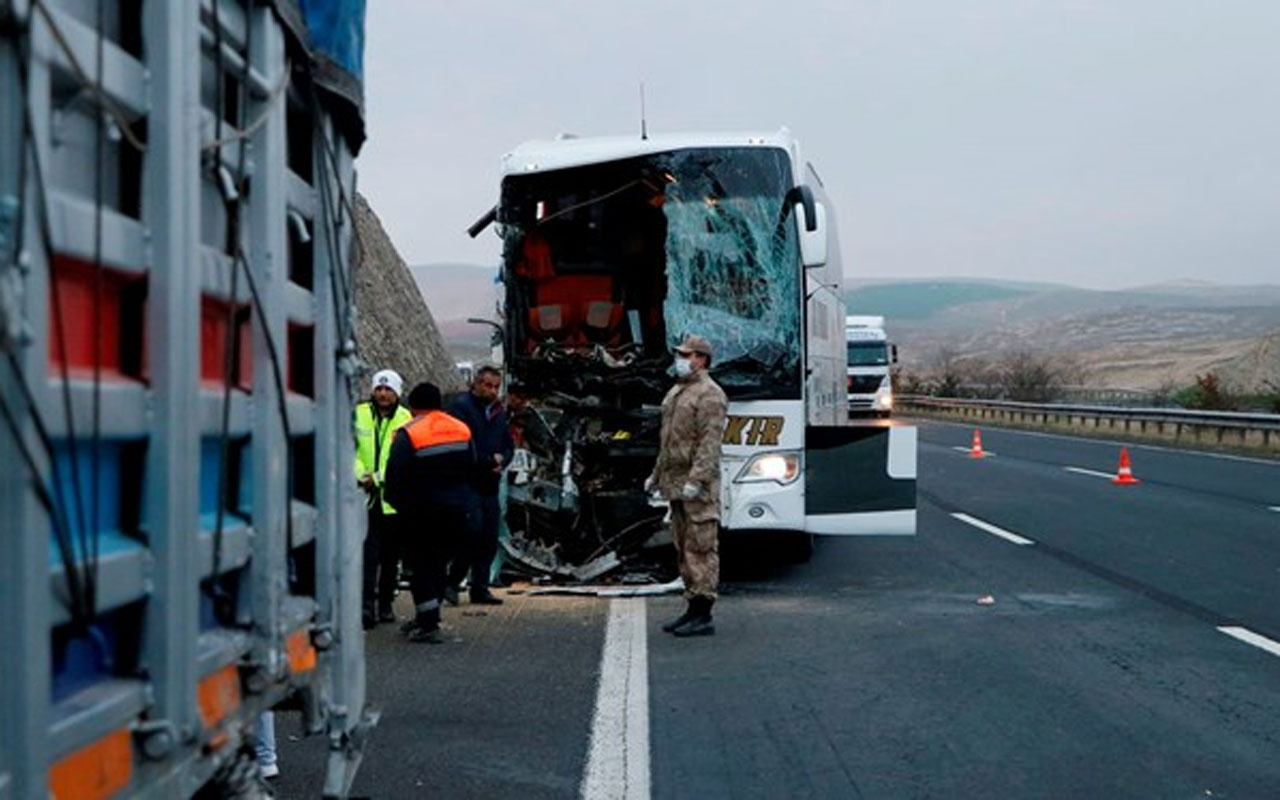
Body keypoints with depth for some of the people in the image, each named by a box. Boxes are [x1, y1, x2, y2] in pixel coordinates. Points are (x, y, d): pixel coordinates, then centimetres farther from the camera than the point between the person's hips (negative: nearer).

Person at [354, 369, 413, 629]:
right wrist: (361, 475, -12)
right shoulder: (359, 414, 2)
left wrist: (378, 477, -17)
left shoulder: (405, 419, -3)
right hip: (366, 496, -1)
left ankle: (385, 604, 24)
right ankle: (367, 605, -10)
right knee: (369, 552, -9)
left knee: (390, 554, 11)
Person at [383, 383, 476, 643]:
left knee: (421, 565, 2)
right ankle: (427, 618, 26)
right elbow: (471, 467, 13)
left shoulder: (408, 435, -12)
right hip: (456, 510, 5)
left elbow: (395, 475, -13)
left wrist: (397, 502, 2)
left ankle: (429, 625, -4)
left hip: (421, 512, -5)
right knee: (438, 563, 17)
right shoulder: (462, 430, 6)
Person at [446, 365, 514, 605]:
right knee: (473, 531, -16)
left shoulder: (499, 412, 18)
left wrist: (501, 460, 0)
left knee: (489, 539, 6)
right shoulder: (461, 407, -6)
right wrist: (489, 461, -12)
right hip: (467, 484, -7)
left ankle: (480, 588, 14)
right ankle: (452, 582, -2)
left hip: (490, 485, 7)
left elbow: (509, 446, 22)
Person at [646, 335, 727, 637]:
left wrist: (696, 479, -27)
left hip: (698, 487, -10)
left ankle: (703, 616, -6)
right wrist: (656, 475, 25)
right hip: (676, 484, 10)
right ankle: (693, 609, 19)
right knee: (684, 548, 12)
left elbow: (710, 442, -20)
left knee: (701, 547, -7)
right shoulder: (675, 391, 19)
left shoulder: (710, 394, -11)